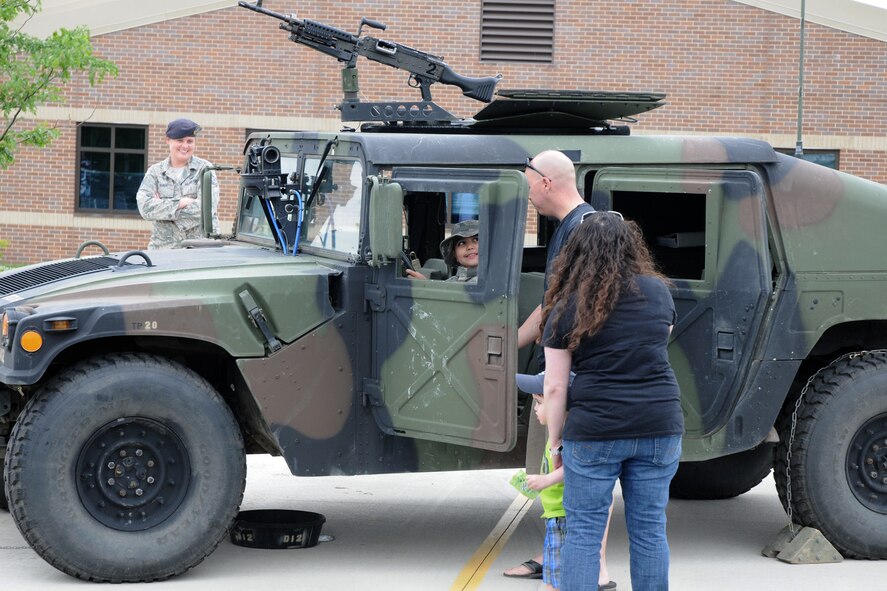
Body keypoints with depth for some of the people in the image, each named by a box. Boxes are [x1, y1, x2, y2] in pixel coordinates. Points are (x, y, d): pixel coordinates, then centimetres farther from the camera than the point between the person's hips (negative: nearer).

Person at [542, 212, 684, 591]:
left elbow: (555, 387, -2)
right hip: (660, 429, 3)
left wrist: (555, 441, 8)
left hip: (594, 431, -3)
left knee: (583, 531, 5)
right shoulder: (658, 291, 5)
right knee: (650, 528, 10)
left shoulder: (567, 307, -3)